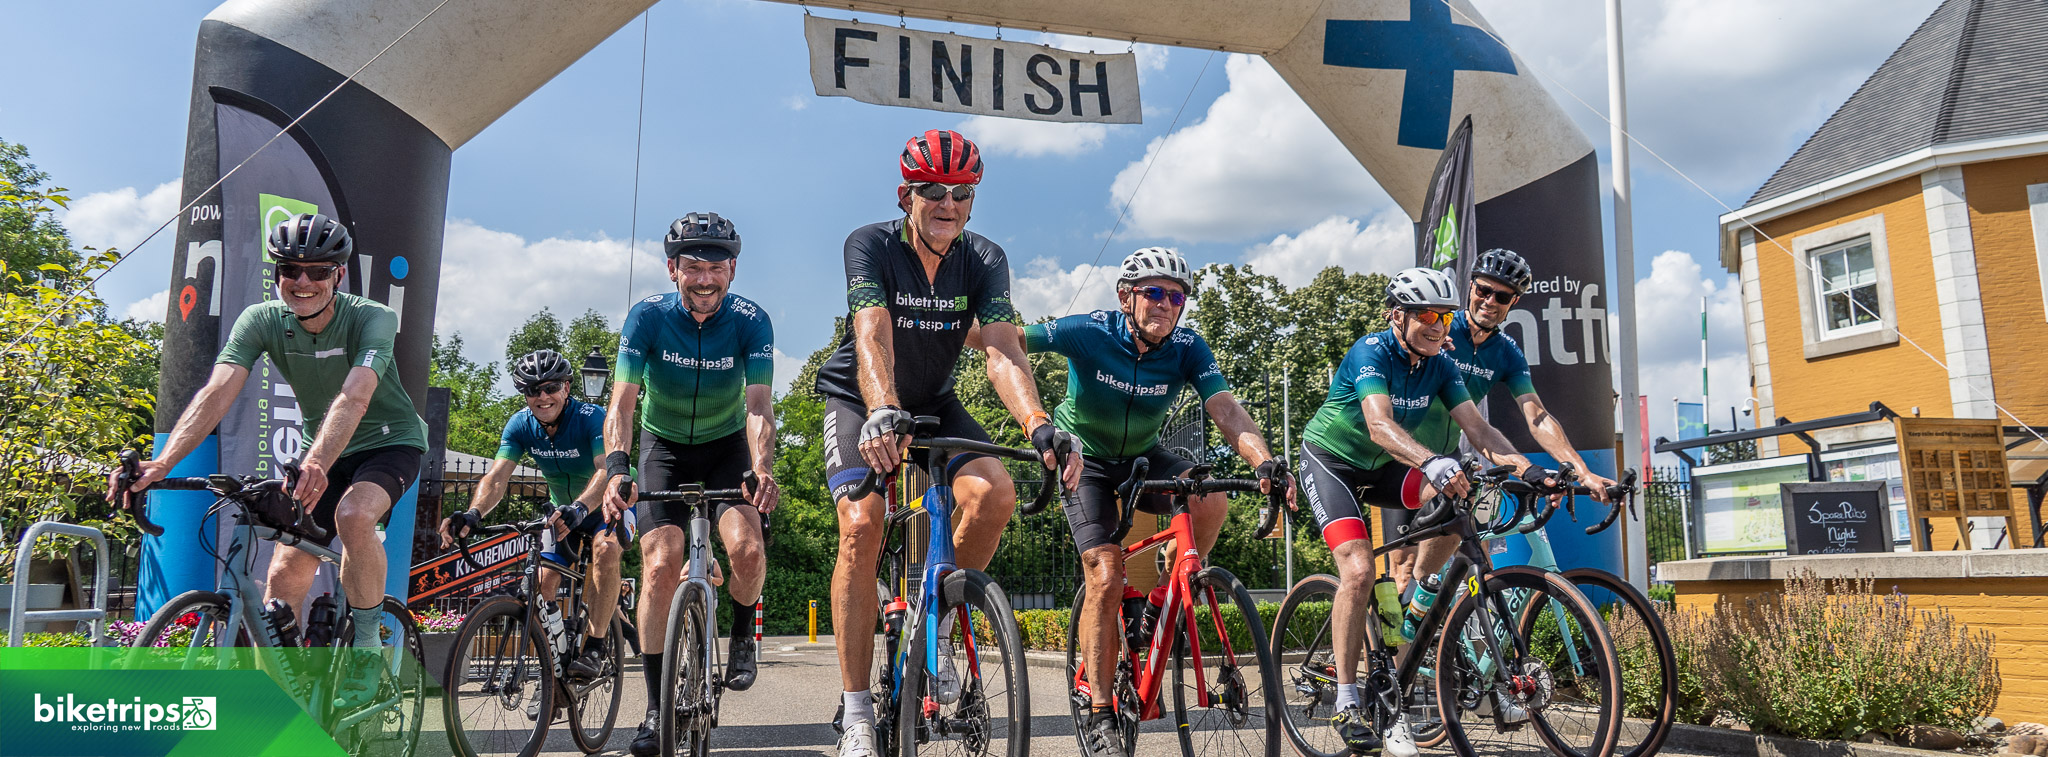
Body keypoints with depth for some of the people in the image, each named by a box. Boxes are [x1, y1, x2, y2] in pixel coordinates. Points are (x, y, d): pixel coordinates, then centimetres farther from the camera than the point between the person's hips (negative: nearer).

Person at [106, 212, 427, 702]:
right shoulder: (261, 320, -13)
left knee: (353, 513, -34)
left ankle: (367, 647, -16)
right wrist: (162, 462, -43)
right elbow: (217, 392, -27)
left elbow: (354, 398, -41)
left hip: (390, 442, -4)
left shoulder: (373, 319, -25)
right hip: (325, 453, 5)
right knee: (284, 576, -4)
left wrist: (317, 465, -59)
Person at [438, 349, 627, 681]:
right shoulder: (521, 424, -14)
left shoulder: (591, 417, -28)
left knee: (605, 548, -34)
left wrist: (580, 506, -62)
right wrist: (473, 513, -45)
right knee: (544, 582, -10)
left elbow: (606, 470, -43)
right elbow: (497, 476, -25)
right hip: (563, 508, 5)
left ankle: (594, 647, -28)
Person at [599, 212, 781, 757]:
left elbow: (758, 405, -29)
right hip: (665, 447, 0)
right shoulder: (648, 317, -19)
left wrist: (762, 470, -47)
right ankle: (657, 709, -5)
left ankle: (742, 635, 9)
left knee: (746, 546, -25)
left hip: (727, 446, 0)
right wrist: (616, 467, -46)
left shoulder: (751, 321, -19)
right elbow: (623, 400, -27)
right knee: (660, 565, -16)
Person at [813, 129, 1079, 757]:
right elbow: (873, 335, -37)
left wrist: (1039, 425, -45)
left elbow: (1002, 351, -26)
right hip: (859, 402, -3)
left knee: (996, 494, -24)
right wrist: (881, 413, -57)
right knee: (862, 526, -24)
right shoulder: (871, 245, -20)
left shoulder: (985, 260, -13)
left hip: (933, 404, 3)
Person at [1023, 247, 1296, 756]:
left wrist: (1265, 461, -45)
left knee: (1211, 500, -27)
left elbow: (1226, 410, -27)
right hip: (1086, 461, -3)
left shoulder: (1187, 349, -16)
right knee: (1106, 576, -18)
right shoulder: (1090, 332, -22)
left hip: (1143, 457, 3)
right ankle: (1100, 716, -5)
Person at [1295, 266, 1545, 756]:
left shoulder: (1440, 365, -6)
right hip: (1330, 462, -6)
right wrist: (1434, 463, -57)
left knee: (1454, 494, -19)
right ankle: (1346, 704, -14)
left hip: (1380, 467, 6)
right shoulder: (1371, 353, -25)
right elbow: (1380, 425, -41)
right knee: (1359, 570, -22)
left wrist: (1524, 466, -31)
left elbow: (1475, 426, -14)